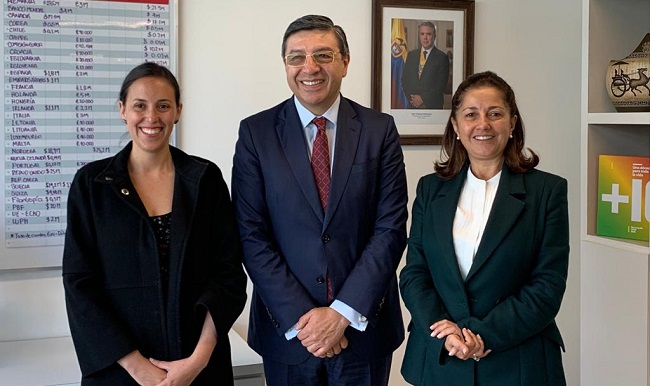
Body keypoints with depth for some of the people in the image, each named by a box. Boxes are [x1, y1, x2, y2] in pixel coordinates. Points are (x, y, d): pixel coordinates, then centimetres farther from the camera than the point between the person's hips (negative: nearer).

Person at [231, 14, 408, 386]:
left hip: (364, 324, 0)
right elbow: (252, 235, -6)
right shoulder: (256, 132, -3)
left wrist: (343, 313, -13)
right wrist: (300, 319, -12)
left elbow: (391, 228, -6)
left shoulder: (379, 129, -2)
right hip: (286, 329, 0)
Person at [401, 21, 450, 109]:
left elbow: (441, 85, -8)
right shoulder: (411, 55, 11)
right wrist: (411, 98, -5)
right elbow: (404, 79, 9)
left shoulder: (442, 57, -3)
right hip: (412, 105, 3)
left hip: (433, 105, -3)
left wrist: (423, 99, -13)